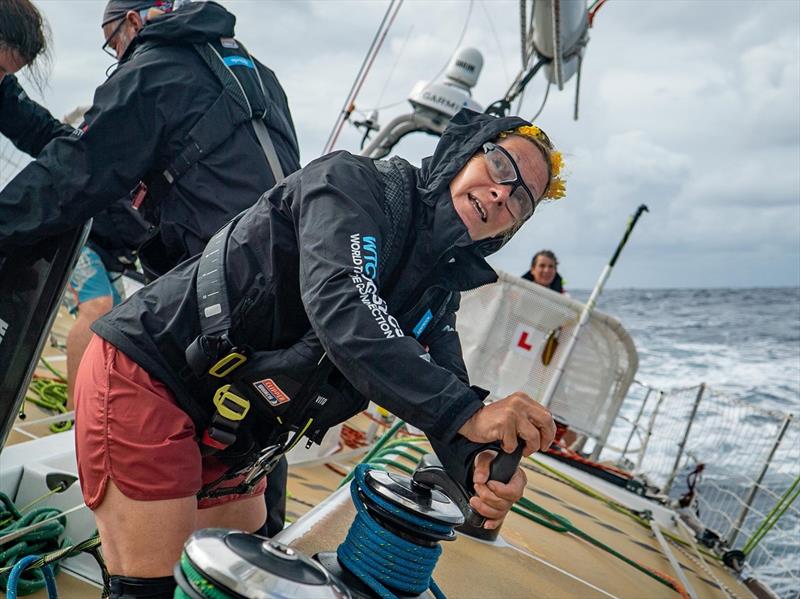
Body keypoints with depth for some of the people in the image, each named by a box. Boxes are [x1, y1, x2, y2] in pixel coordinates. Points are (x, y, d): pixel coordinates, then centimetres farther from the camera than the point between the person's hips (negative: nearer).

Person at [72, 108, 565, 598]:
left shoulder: (438, 289, 6)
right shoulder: (355, 183, -17)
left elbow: (445, 386, -6)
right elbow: (339, 307, -35)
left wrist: (480, 465, -28)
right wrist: (468, 413, -39)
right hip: (144, 376, -8)